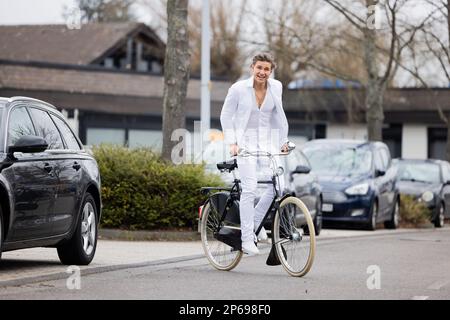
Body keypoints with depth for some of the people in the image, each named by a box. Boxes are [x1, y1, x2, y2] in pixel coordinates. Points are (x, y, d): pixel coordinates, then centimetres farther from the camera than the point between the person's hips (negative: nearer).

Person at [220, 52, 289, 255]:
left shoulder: (276, 87, 1)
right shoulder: (238, 88, -8)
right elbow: (226, 116, 0)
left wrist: (283, 140, 13)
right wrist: (232, 143, -8)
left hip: (268, 141, 4)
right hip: (246, 141, -4)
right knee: (250, 188, -16)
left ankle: (256, 220, 13)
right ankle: (247, 239, -12)